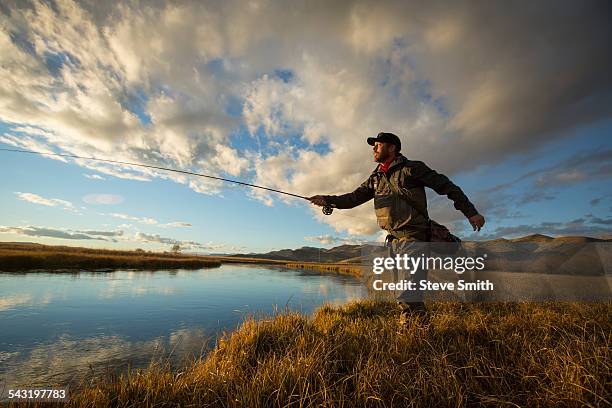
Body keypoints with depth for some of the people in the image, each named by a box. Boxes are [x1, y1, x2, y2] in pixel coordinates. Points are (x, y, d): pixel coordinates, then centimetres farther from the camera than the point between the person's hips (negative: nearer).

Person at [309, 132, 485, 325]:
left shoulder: (412, 168, -2)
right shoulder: (375, 177, 15)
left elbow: (447, 186, 0)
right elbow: (355, 197, 8)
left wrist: (470, 212, -3)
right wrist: (327, 200, -6)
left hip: (413, 239, -6)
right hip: (394, 241, 7)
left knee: (408, 296, -10)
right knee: (404, 293, 14)